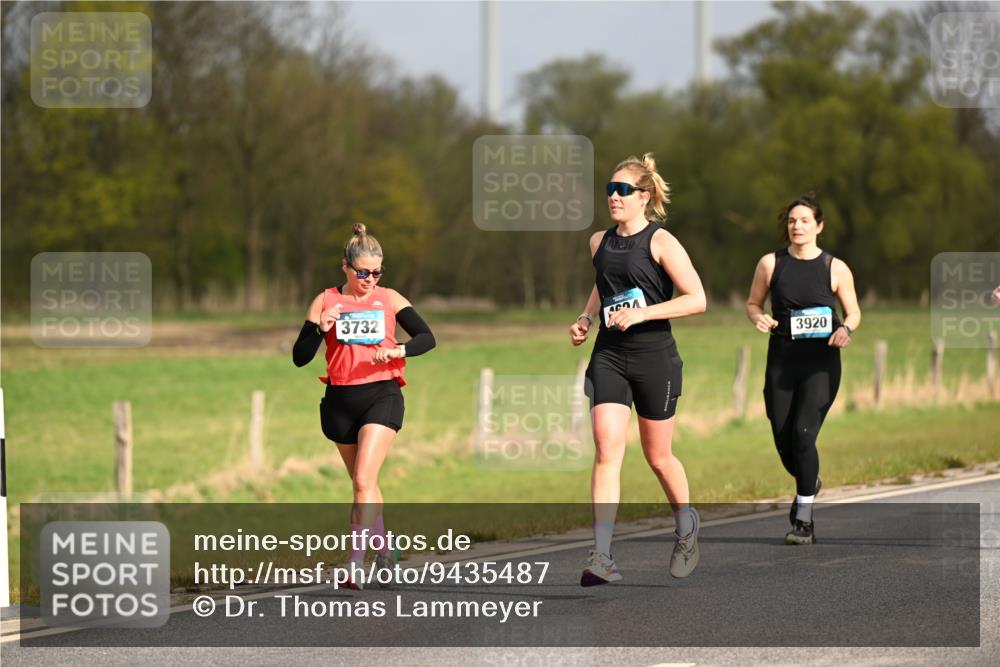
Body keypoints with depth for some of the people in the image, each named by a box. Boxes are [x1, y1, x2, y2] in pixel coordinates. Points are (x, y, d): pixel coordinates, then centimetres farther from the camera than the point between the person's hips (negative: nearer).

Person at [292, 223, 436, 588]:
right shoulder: (326, 301, 3)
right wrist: (320, 330, -18)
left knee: (364, 479, -16)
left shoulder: (389, 299, 3)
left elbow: (427, 337, -1)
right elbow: (300, 357, 0)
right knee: (363, 483, 14)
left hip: (381, 396, -2)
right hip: (340, 401, 3)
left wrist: (399, 350, -20)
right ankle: (383, 549, 34)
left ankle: (355, 564, -19)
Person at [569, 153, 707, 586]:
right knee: (607, 450, -12)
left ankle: (686, 524, 38)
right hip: (609, 356, 4)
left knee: (657, 456, 8)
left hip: (653, 356, -4)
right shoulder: (599, 242, 9)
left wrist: (641, 313, -21)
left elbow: (696, 299, -13)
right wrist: (587, 317, 11)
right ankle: (601, 557, -19)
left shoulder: (660, 242, -8)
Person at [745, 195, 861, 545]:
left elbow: (854, 312, 8)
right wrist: (758, 318, -9)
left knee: (803, 433, -16)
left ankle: (803, 519, -7)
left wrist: (846, 329, -14)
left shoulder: (836, 269, -1)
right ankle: (809, 483, 39)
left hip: (821, 362, -3)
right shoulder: (771, 264, 3)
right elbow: (752, 303, 13)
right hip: (781, 360, 3)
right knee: (783, 439, 4)